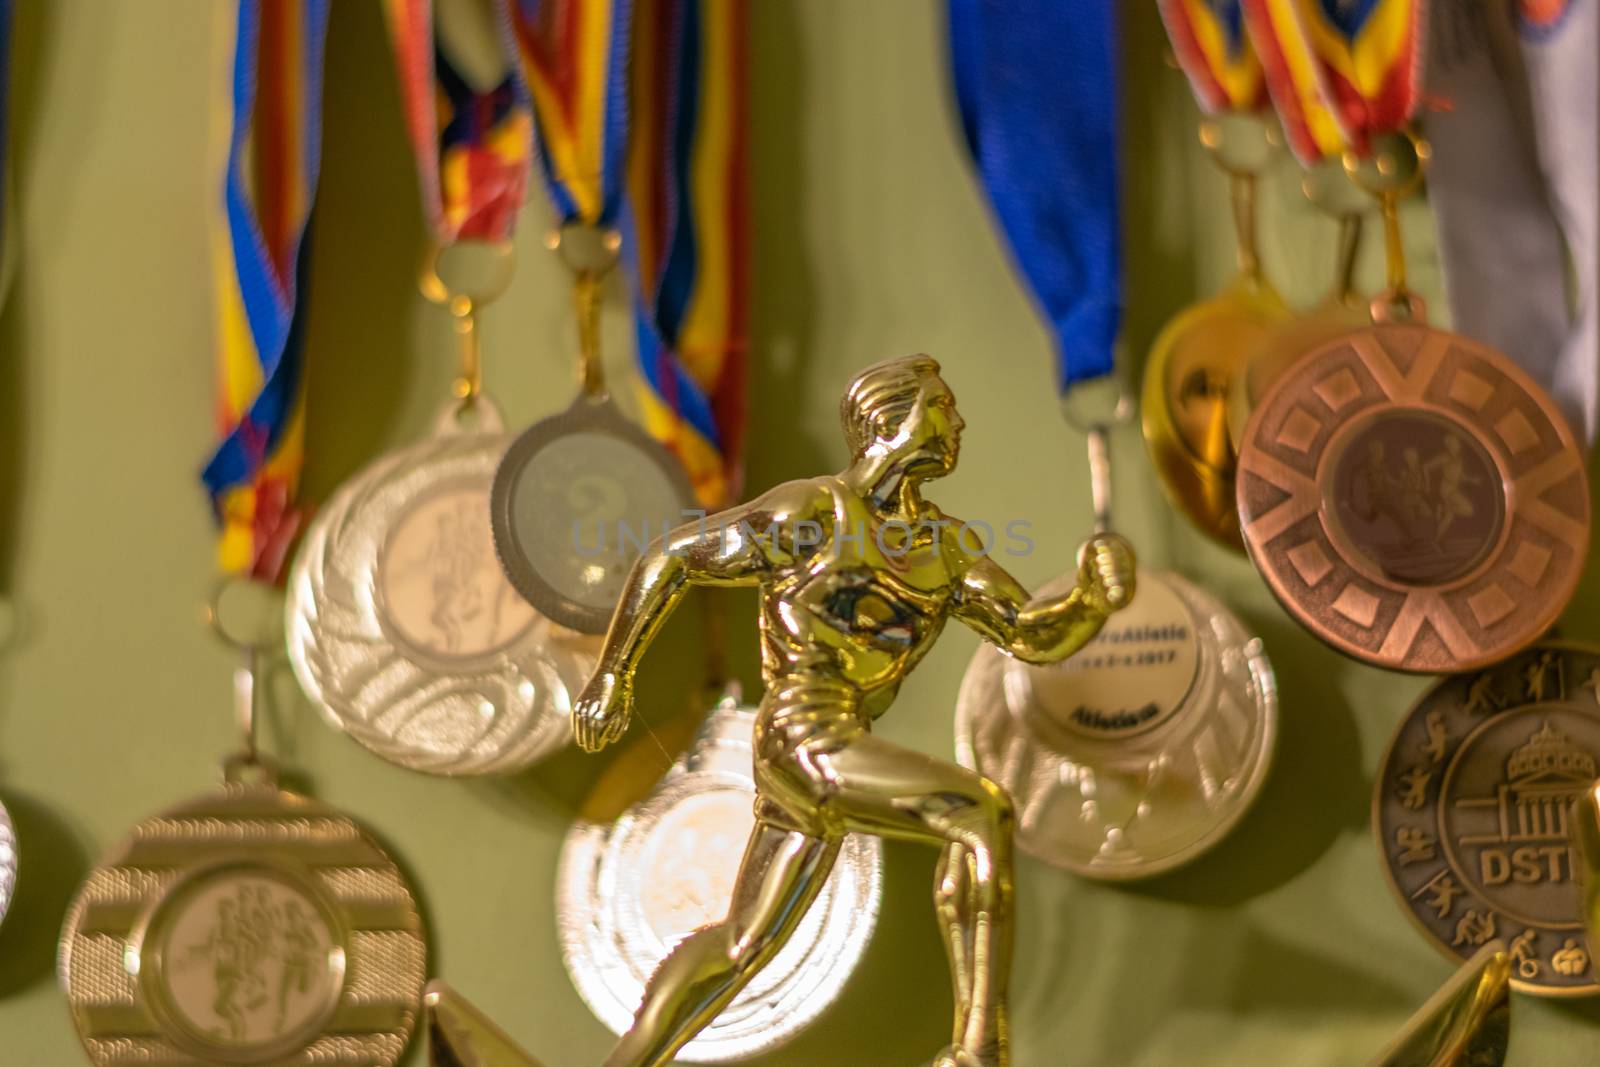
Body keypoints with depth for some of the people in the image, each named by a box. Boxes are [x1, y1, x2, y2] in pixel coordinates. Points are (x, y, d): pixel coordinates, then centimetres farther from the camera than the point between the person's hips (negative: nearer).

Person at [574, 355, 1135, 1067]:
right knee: (981, 812, -20)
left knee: (744, 945, 15)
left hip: (835, 755, 8)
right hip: (802, 740, -8)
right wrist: (612, 676, 3)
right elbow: (670, 559, 3)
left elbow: (1035, 634, 9)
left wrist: (1095, 595, -11)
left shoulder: (946, 549, 15)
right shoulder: (809, 514, -4)